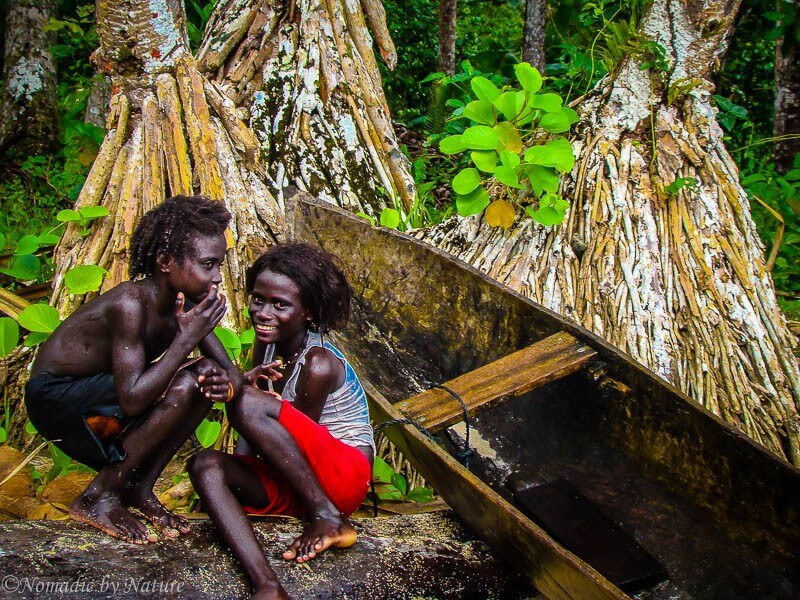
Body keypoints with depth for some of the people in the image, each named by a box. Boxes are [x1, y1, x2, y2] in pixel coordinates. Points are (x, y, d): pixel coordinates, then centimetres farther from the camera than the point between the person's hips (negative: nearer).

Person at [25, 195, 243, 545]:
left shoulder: (186, 304, -4)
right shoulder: (131, 304, -28)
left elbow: (230, 371, -1)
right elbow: (133, 398, -36)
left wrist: (227, 383, -25)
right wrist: (185, 339, -32)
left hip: (95, 392, 8)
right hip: (53, 398, -8)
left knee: (208, 374, -6)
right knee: (182, 387, -26)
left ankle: (139, 488, 1)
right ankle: (98, 498, -11)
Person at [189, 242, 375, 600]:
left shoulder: (319, 365, -18)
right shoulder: (267, 344, 5)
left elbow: (299, 431, -11)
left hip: (343, 477, -8)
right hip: (290, 481, 8)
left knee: (248, 404, -25)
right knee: (205, 465, -18)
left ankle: (329, 520, -16)